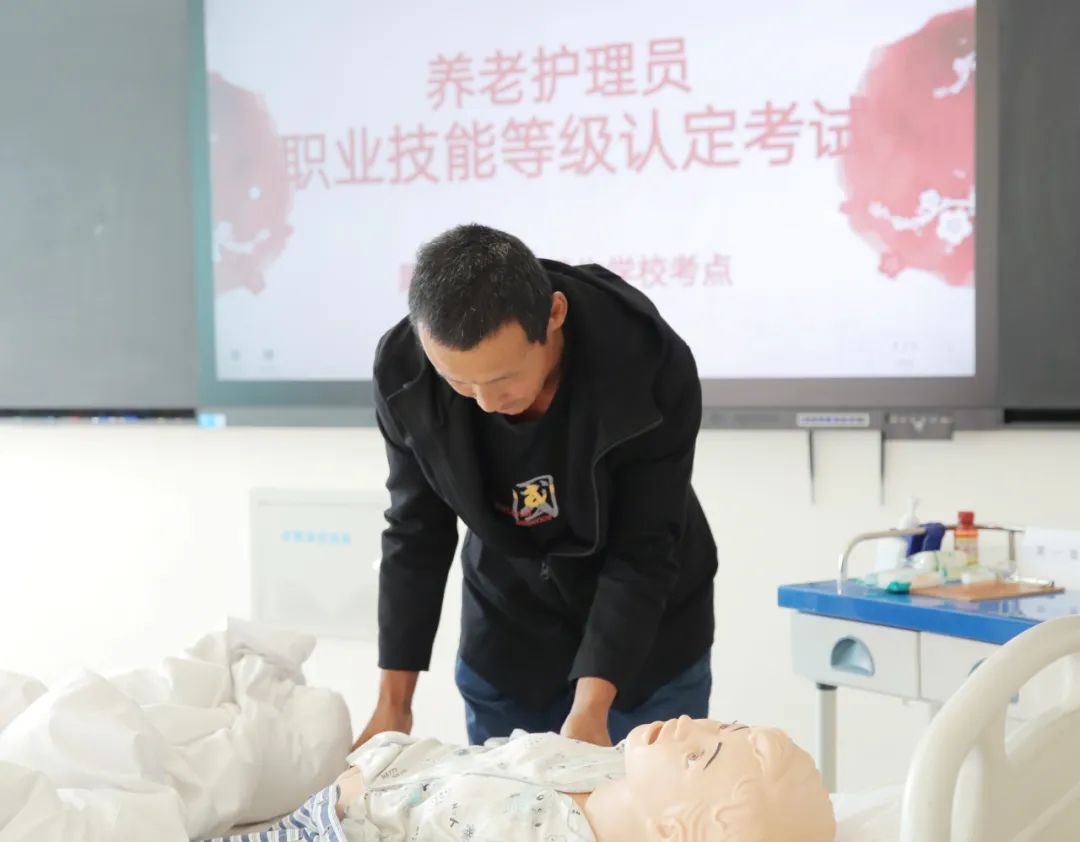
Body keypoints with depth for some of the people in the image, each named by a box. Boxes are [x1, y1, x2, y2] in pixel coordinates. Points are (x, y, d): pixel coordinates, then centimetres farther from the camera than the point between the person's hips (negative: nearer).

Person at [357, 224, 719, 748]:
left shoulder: (652, 365, -29)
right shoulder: (403, 372, -21)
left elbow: (643, 553, -22)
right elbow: (417, 536, -8)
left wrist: (590, 708, -29)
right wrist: (393, 703, -5)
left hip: (647, 631, -2)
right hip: (505, 631, 2)